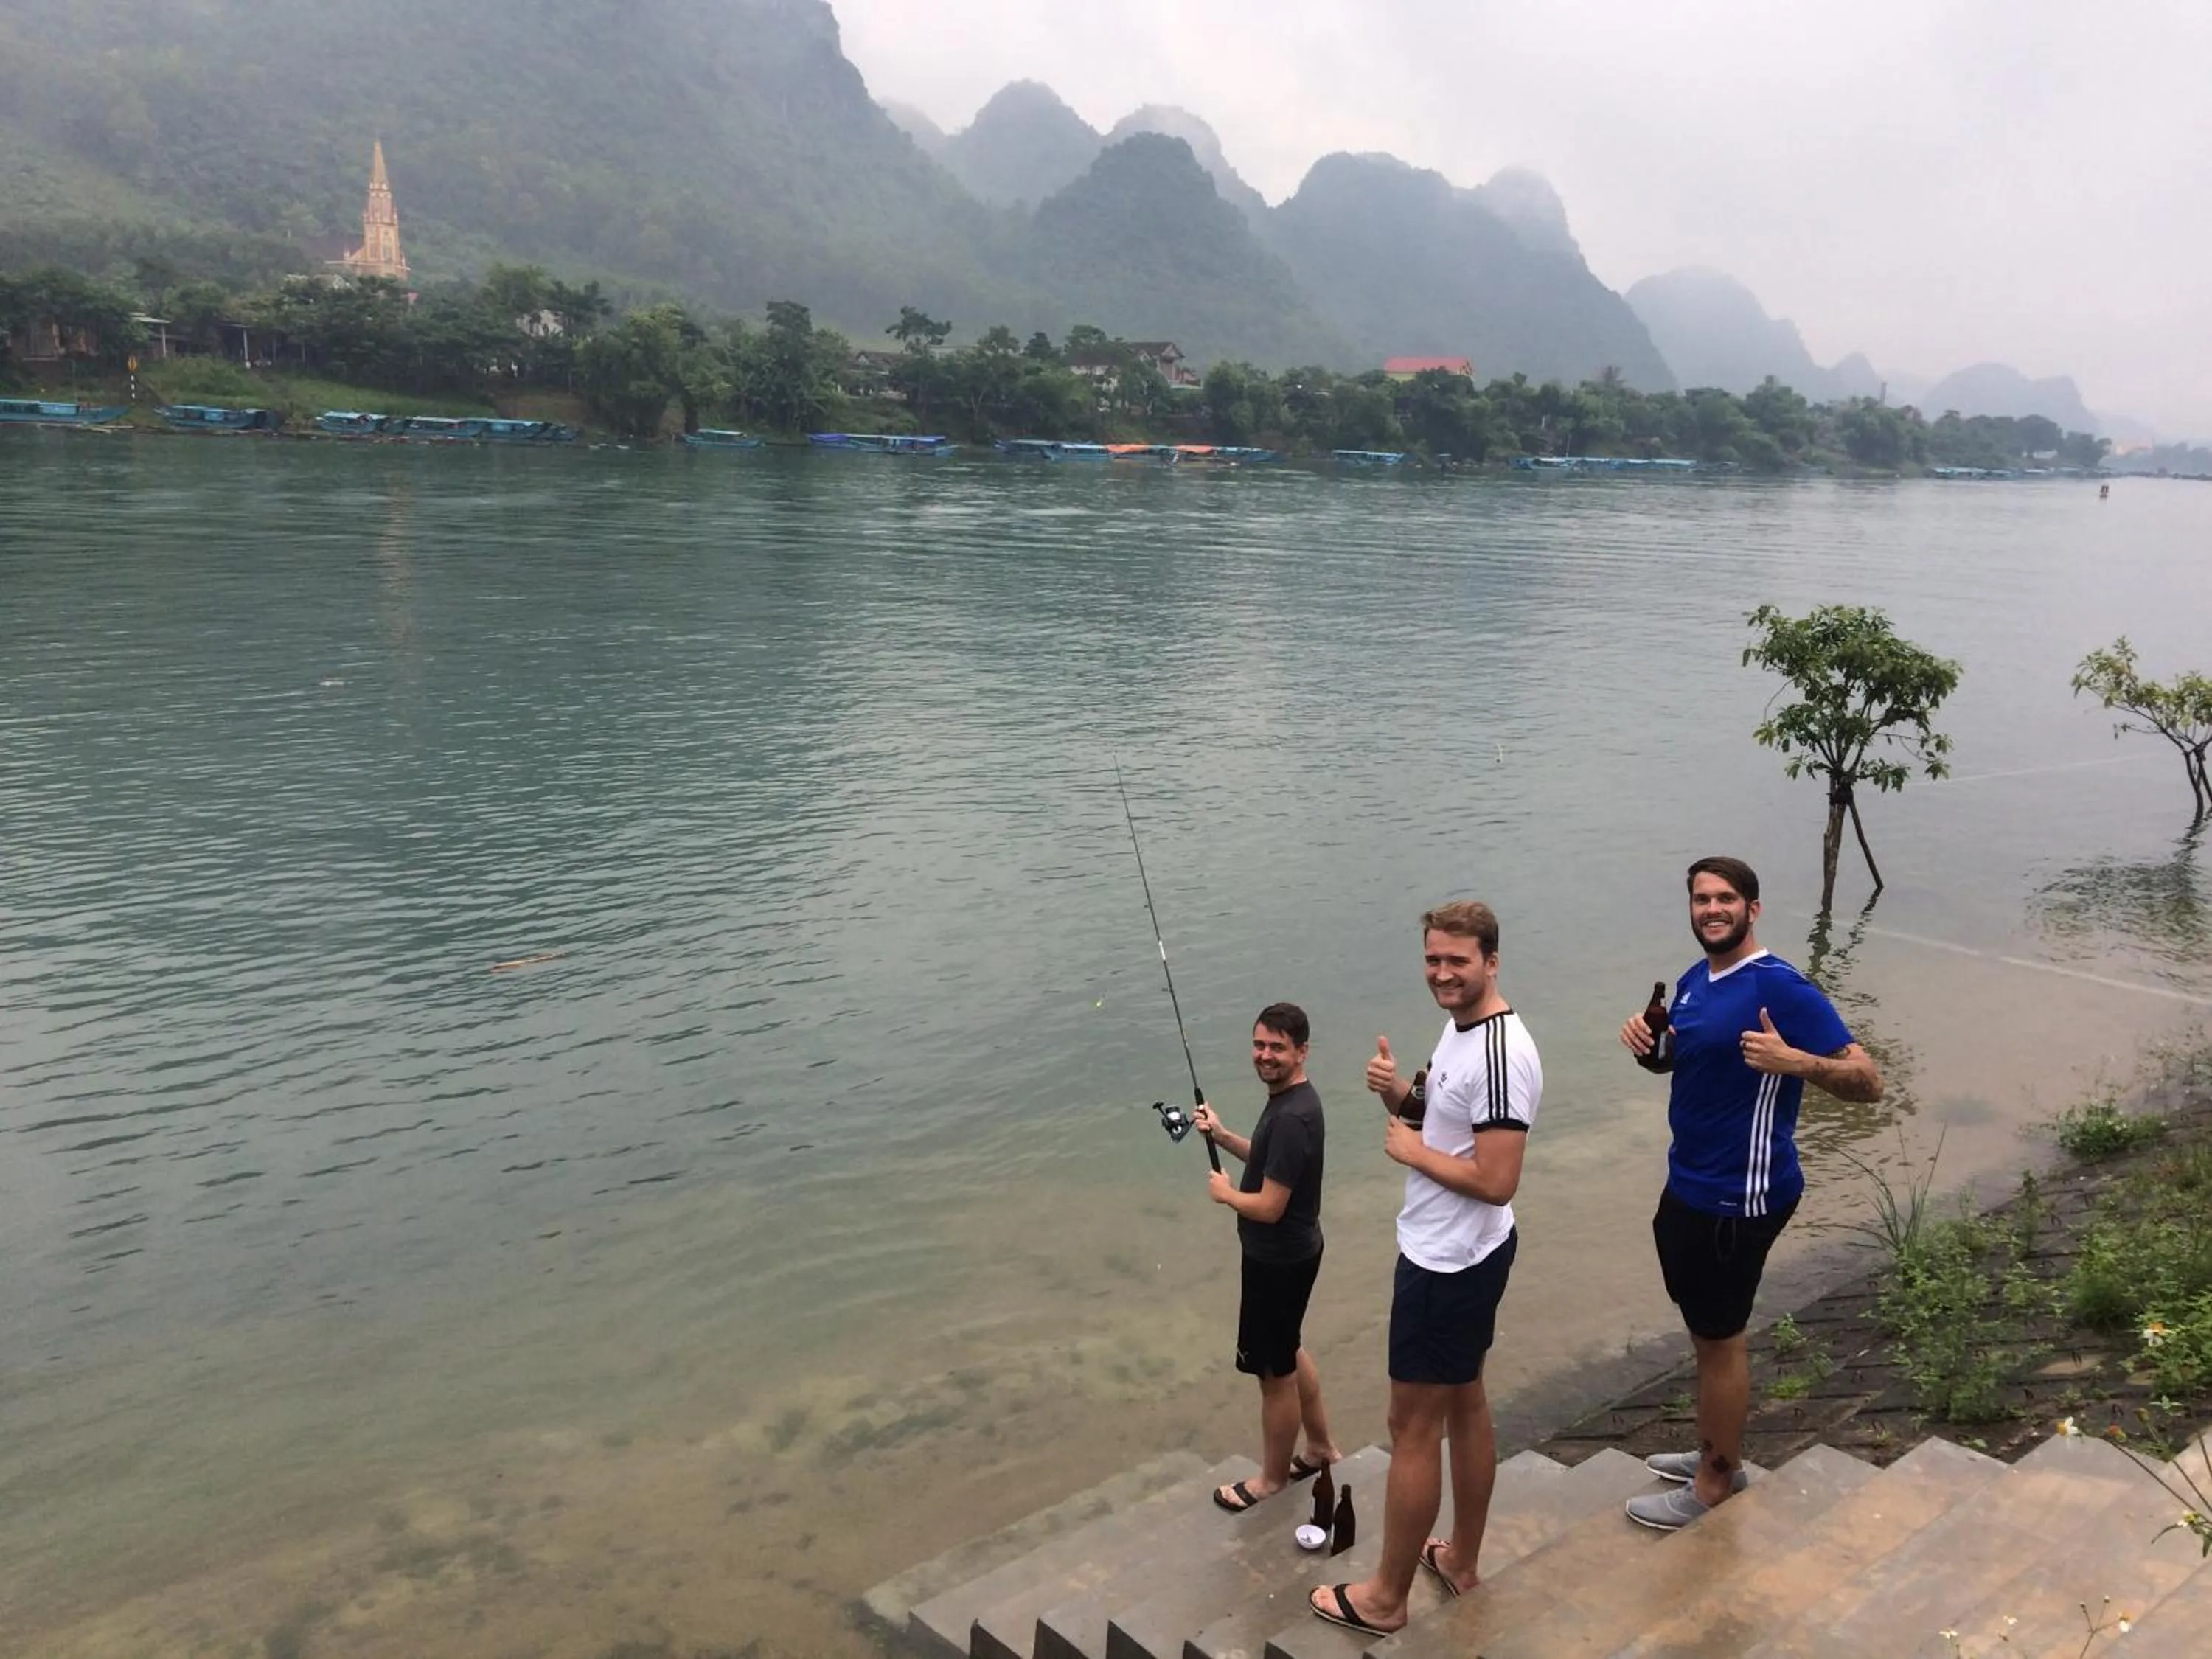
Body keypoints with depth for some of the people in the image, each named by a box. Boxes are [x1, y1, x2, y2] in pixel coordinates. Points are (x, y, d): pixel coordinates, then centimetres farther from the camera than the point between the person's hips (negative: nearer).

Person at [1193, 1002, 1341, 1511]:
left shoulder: (1292, 1117, -29)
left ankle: (1272, 1477, 25)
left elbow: (1269, 1206, -28)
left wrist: (1225, 1193, -9)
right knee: (1290, 1353, 25)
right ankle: (1320, 1446, 41)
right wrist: (1222, 1136, 4)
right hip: (1287, 1252, 10)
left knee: (1276, 1371, 7)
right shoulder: (1289, 1099, 2)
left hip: (1279, 1260, -10)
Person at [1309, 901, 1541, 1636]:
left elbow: (1497, 1182, -29)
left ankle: (1385, 1596, 16)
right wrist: (1400, 1092, -4)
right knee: (1464, 1403, 21)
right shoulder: (1460, 1027, 5)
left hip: (1450, 1263, -10)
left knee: (1413, 1427, 2)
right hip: (1455, 1253, 10)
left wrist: (1412, 1152, -16)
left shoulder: (1501, 1056, -27)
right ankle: (1460, 1558, 37)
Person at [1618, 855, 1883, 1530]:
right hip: (1689, 1185, 9)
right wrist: (1645, 1040, 0)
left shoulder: (1782, 989, -20)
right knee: (1707, 1329, 21)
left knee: (1720, 1340, 4)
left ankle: (1714, 1486, 20)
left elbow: (1867, 1080, -20)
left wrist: (1793, 1060, -37)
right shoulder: (1693, 982, 6)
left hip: (1739, 1198, -8)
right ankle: (1715, 1453, 38)